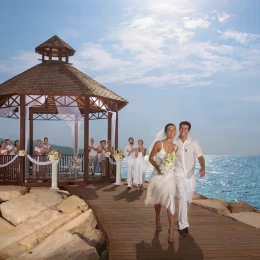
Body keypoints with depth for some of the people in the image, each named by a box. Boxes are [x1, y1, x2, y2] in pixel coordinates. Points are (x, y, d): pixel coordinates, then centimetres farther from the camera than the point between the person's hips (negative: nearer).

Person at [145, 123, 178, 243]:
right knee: (158, 200, 17)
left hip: (170, 176, 1)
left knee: (170, 202, -11)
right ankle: (158, 220, 43)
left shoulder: (176, 147, 1)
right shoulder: (159, 143, -9)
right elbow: (151, 157, -4)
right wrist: (157, 167, -18)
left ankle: (171, 231, -8)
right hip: (158, 175, -1)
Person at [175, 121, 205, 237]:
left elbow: (200, 157, -15)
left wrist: (203, 168, -34)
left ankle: (181, 220, 36)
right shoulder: (174, 143, -4)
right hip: (178, 175, -2)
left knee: (188, 200, 13)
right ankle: (183, 226, -12)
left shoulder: (193, 142, -5)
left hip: (190, 175, 2)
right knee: (182, 199, -15)